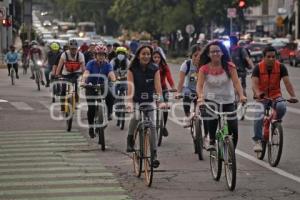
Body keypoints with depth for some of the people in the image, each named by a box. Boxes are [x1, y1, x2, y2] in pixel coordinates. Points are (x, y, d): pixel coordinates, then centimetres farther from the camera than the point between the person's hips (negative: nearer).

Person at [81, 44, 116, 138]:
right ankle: (91, 127, 4)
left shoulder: (107, 65, -9)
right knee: (91, 108, -14)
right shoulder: (91, 64, -13)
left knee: (111, 96, -24)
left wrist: (114, 80, -47)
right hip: (91, 87, -2)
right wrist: (83, 81, -48)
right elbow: (86, 73, -28)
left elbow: (111, 74, -25)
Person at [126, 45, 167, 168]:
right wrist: (129, 102, -35)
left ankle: (154, 155, -10)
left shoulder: (155, 69, -6)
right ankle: (130, 141, -7)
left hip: (149, 101, 1)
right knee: (135, 117, -30)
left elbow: (158, 86, -16)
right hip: (136, 101, -1)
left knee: (151, 125, -13)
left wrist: (161, 101, -31)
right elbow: (130, 86, -19)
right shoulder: (132, 70, -9)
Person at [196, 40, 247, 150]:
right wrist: (200, 97, -38)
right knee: (212, 117, -35)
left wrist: (241, 95, -35)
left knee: (233, 132, -2)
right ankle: (212, 142, -15)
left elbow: (236, 82, -18)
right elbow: (199, 85, -18)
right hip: (211, 99, -1)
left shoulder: (229, 66, -9)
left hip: (228, 100, 1)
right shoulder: (204, 69, -9)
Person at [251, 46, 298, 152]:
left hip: (276, 96, 1)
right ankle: (257, 141, -12)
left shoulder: (280, 67, -7)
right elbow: (254, 83, -23)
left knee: (282, 107, -31)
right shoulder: (258, 68, -12)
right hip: (262, 97, -1)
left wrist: (293, 96, -31)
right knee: (259, 116, -25)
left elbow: (287, 82, -15)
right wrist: (258, 93, -45)